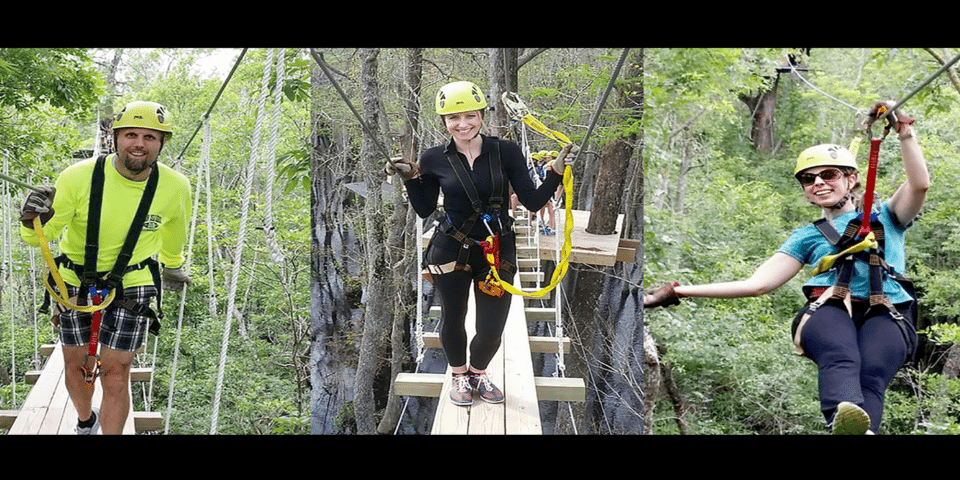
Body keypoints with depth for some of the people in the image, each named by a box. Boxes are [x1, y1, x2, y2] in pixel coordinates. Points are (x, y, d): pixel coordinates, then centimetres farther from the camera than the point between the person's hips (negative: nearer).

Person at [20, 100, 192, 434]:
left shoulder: (176, 187, -17)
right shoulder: (77, 178, -25)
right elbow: (44, 234, -16)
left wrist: (173, 266, 25)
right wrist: (33, 222, -41)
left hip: (131, 284, -1)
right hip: (76, 280, 1)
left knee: (115, 375, -4)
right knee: (75, 365, 16)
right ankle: (86, 422, 46)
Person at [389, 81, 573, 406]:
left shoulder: (505, 152, -5)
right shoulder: (435, 159, -4)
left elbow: (533, 202, -6)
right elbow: (424, 210, 4)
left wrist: (556, 172, -17)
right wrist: (410, 177, -7)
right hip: (450, 252, 0)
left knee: (491, 330, 3)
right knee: (453, 320, 16)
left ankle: (477, 373, 37)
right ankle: (459, 375, 46)